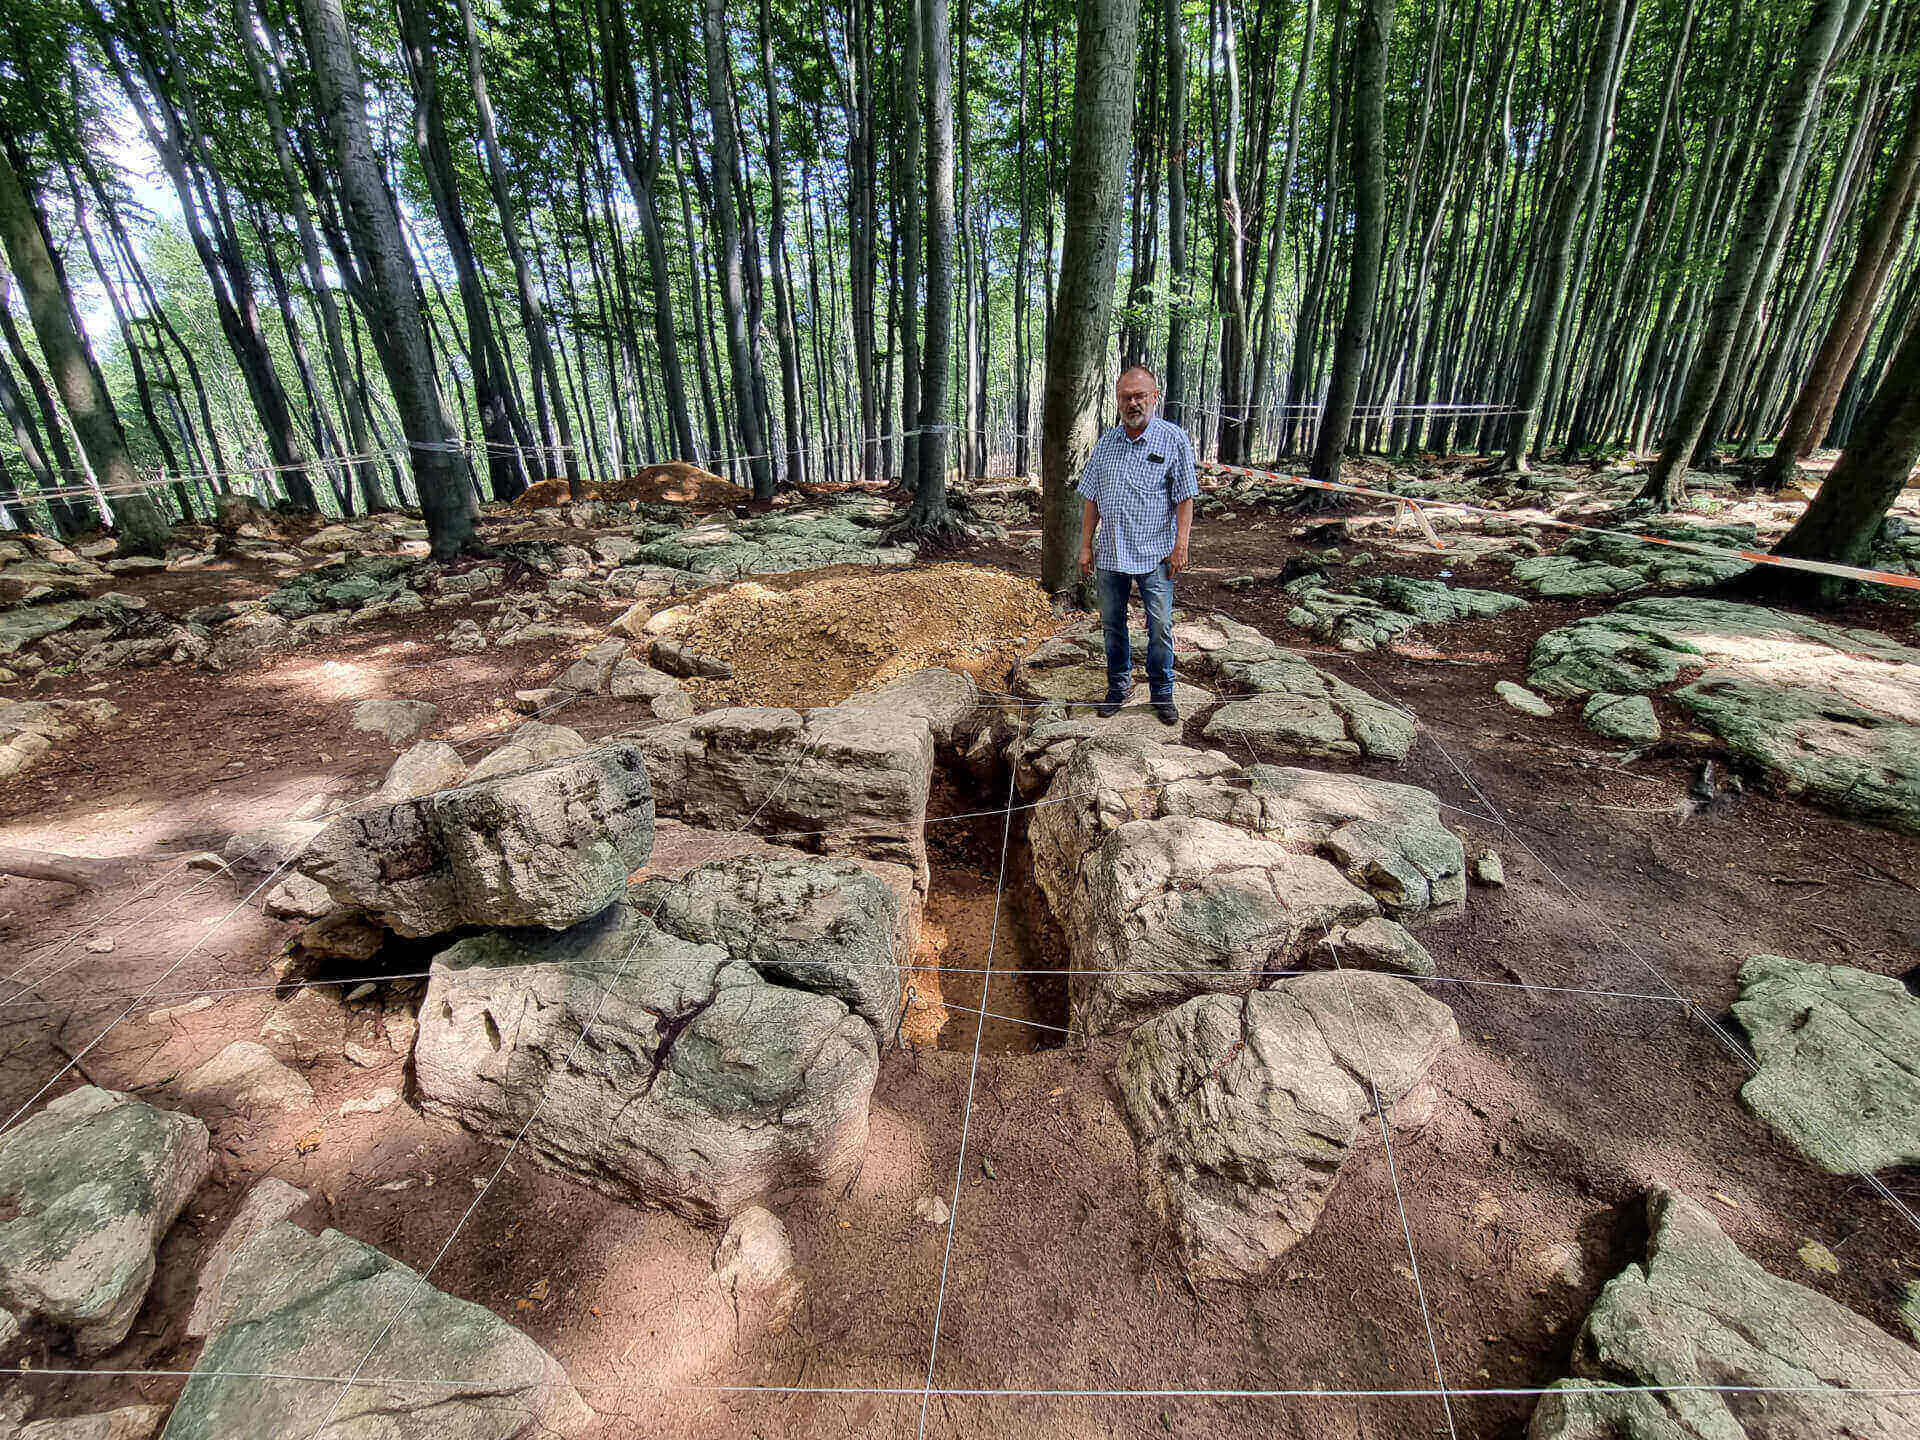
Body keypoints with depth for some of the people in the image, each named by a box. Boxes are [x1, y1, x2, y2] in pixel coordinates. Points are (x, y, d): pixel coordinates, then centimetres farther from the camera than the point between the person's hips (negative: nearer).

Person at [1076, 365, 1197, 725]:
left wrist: (1181, 545, -9)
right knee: (1112, 624, 11)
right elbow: (1091, 499, 11)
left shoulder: (1174, 438, -2)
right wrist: (1086, 545, 6)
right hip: (1110, 553, 4)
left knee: (1160, 628, 0)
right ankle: (1119, 687, 27)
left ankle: (1162, 693, 16)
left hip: (1155, 555, -3)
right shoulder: (1105, 441, 8)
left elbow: (1184, 497, -3)